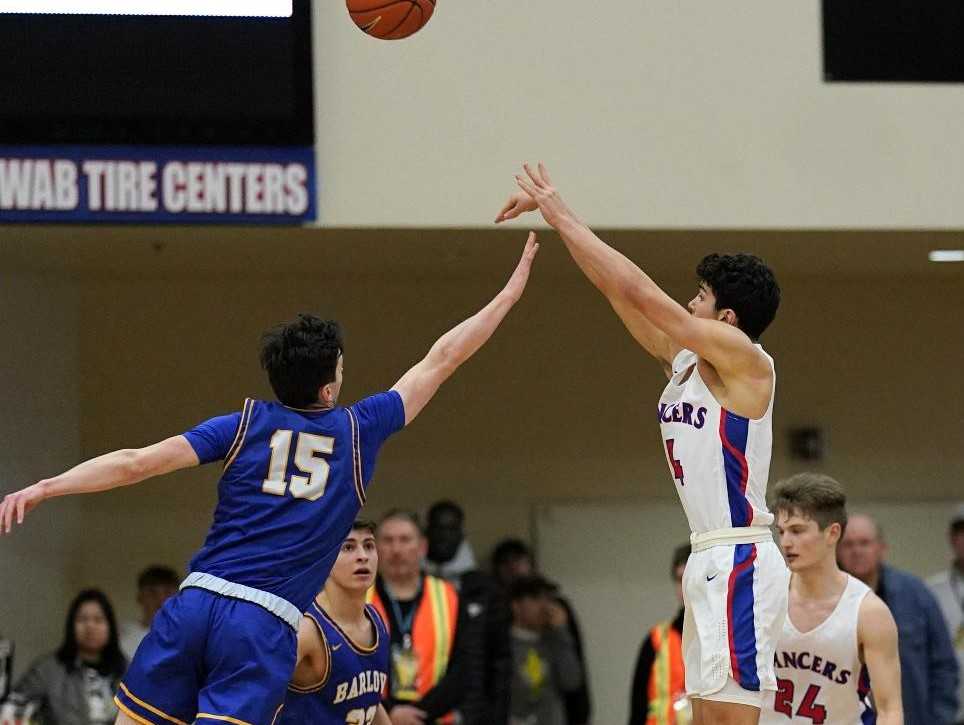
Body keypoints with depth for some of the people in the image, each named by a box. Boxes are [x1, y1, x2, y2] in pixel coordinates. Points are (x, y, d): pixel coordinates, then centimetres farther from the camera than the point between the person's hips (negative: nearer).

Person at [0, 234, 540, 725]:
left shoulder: (245, 425, 9)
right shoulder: (359, 431, 8)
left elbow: (138, 462, 1)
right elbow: (441, 360, 19)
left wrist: (43, 488, 1)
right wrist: (510, 294, 30)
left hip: (196, 603, 2)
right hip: (267, 628, -2)